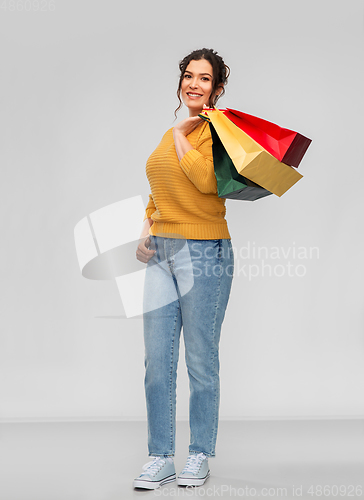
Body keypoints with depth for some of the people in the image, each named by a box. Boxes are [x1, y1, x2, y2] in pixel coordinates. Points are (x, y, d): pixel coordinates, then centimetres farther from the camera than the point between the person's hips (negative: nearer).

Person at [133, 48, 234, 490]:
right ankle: (160, 457, 14)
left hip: (204, 253, -7)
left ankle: (200, 456, 16)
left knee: (201, 360, 1)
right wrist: (147, 230, 12)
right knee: (157, 360, 4)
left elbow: (207, 180, -22)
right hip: (162, 254, 7)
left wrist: (181, 136, -9)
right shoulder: (170, 134, 18)